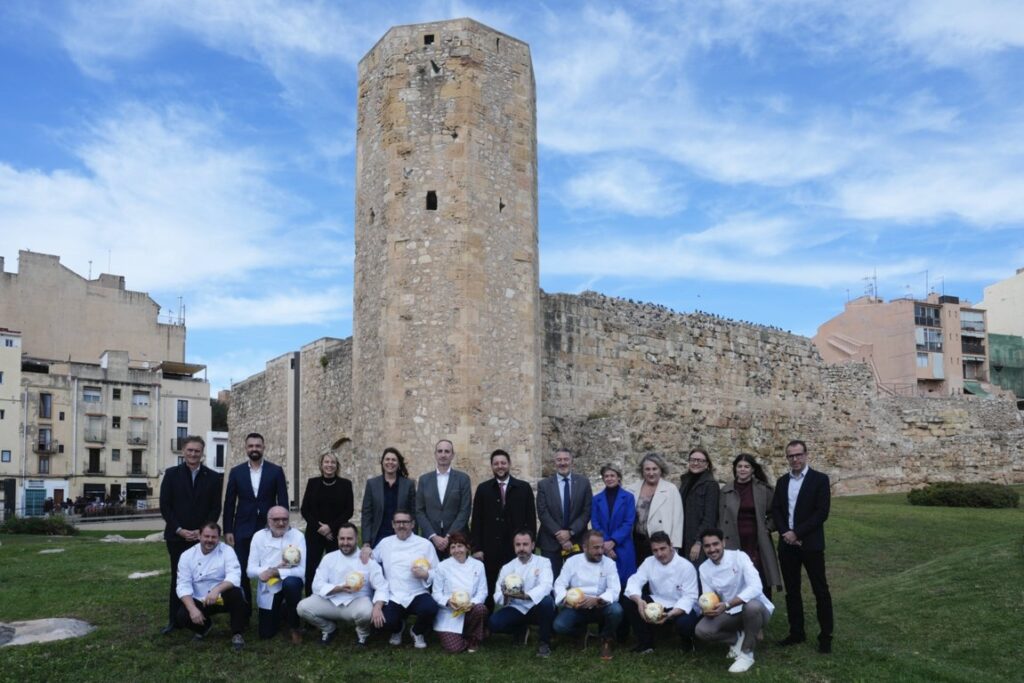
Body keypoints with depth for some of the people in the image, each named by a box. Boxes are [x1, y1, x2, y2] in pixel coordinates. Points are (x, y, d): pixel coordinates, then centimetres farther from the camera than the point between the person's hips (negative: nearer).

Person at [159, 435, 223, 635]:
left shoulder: (213, 477, 4)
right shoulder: (172, 474, 3)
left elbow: (215, 508, 3)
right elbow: (165, 506, 1)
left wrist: (201, 531, -8)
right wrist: (179, 530, -8)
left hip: (202, 537, 0)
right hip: (177, 536, 0)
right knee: (177, 578, 5)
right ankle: (174, 620, 13)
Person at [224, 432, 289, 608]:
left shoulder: (276, 471, 1)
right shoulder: (236, 472, 5)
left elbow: (283, 501, 1)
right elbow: (229, 503, 5)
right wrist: (227, 530, -1)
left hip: (269, 529, -1)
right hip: (243, 529, 1)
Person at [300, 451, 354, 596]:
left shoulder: (345, 484, 2)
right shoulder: (312, 483, 5)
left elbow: (349, 511, -2)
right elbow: (304, 509, 3)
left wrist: (331, 527, -11)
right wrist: (318, 527, -8)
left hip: (336, 534, -1)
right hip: (314, 533, 1)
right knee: (310, 569, -1)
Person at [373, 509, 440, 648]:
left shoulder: (425, 544, 2)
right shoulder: (385, 543, 9)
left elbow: (437, 573, 1)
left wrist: (426, 574, -20)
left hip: (417, 594, -1)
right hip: (393, 597, 1)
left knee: (430, 609, -33)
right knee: (386, 622, -28)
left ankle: (417, 632, 6)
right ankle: (397, 628, 16)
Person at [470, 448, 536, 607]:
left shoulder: (524, 488, 5)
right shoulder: (483, 489, 7)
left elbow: (531, 519, 5)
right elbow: (477, 521, 6)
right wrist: (477, 548, -1)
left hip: (517, 549, 0)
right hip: (490, 550, 0)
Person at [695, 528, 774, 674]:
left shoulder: (739, 557, -19)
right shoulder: (704, 568, -3)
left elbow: (755, 587, -32)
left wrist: (726, 605, -41)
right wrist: (708, 609, -29)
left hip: (756, 609, -4)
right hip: (730, 614, 4)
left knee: (752, 606, -40)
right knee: (701, 630, -21)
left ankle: (747, 654, -15)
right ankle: (740, 638, 6)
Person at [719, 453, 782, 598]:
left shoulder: (764, 489, 3)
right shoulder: (726, 491, 6)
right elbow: (721, 518, 11)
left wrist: (767, 528, 1)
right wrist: (722, 539, 5)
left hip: (757, 544, -1)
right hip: (734, 545, 1)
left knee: (762, 584, -1)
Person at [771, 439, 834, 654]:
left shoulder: (820, 479, -5)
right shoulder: (782, 481, 10)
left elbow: (822, 512, -12)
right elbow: (775, 510, 8)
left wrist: (797, 533, -15)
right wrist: (785, 533, -8)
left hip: (810, 543, -5)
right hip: (787, 544, 5)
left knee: (820, 591, 0)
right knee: (792, 591, 10)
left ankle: (825, 636, 8)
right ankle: (796, 632, 20)